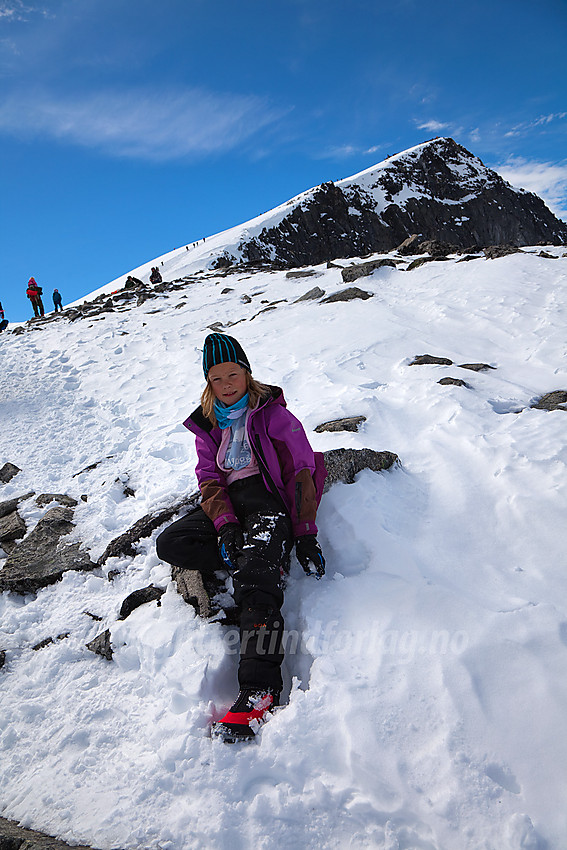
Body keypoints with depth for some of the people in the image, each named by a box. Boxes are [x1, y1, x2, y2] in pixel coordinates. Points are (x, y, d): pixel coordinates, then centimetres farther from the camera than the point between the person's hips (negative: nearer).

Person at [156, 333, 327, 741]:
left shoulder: (272, 412, 3)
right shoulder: (207, 423, 17)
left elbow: (301, 470, -3)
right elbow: (209, 479, 6)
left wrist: (305, 534, -12)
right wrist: (225, 526, -13)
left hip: (269, 498, -5)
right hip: (227, 503, 6)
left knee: (256, 581, -30)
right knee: (170, 543, -20)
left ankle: (260, 690, -35)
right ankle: (269, 562, -18)